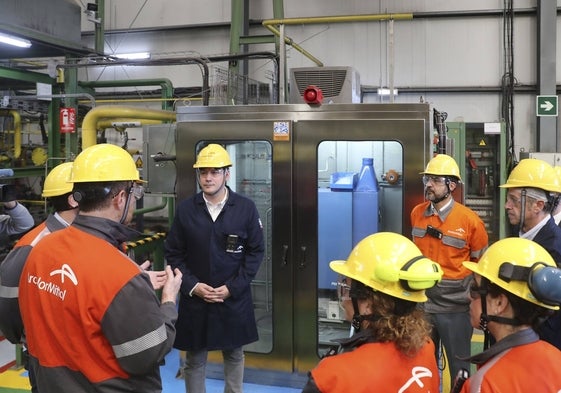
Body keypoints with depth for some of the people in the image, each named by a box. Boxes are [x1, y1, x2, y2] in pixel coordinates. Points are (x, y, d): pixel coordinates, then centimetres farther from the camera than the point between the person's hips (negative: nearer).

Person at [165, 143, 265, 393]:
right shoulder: (185, 209, -3)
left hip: (234, 298, 0)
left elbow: (256, 252, -2)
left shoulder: (246, 208, -5)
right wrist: (192, 286, -11)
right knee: (194, 360, 10)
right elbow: (173, 253, 1)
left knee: (234, 356, 16)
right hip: (194, 299, 0)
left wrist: (232, 287, -10)